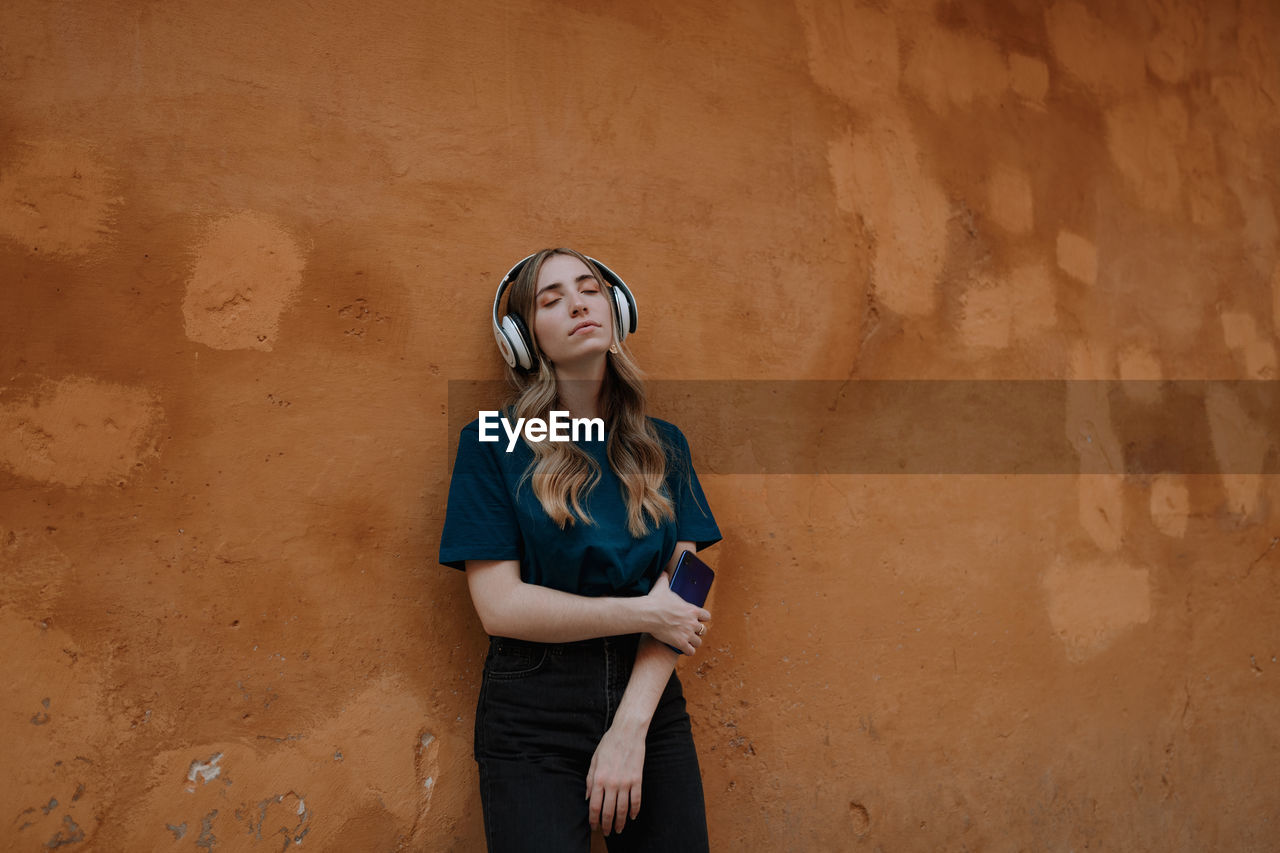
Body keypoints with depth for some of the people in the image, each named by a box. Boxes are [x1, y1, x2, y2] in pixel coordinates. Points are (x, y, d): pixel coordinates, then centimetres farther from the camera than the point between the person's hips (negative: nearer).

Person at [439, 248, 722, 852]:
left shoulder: (662, 446, 5)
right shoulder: (493, 444, -5)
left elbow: (680, 593, -2)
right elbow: (499, 605, -11)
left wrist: (631, 728, -12)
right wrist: (643, 613, -11)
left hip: (650, 705, 3)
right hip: (534, 717, -3)